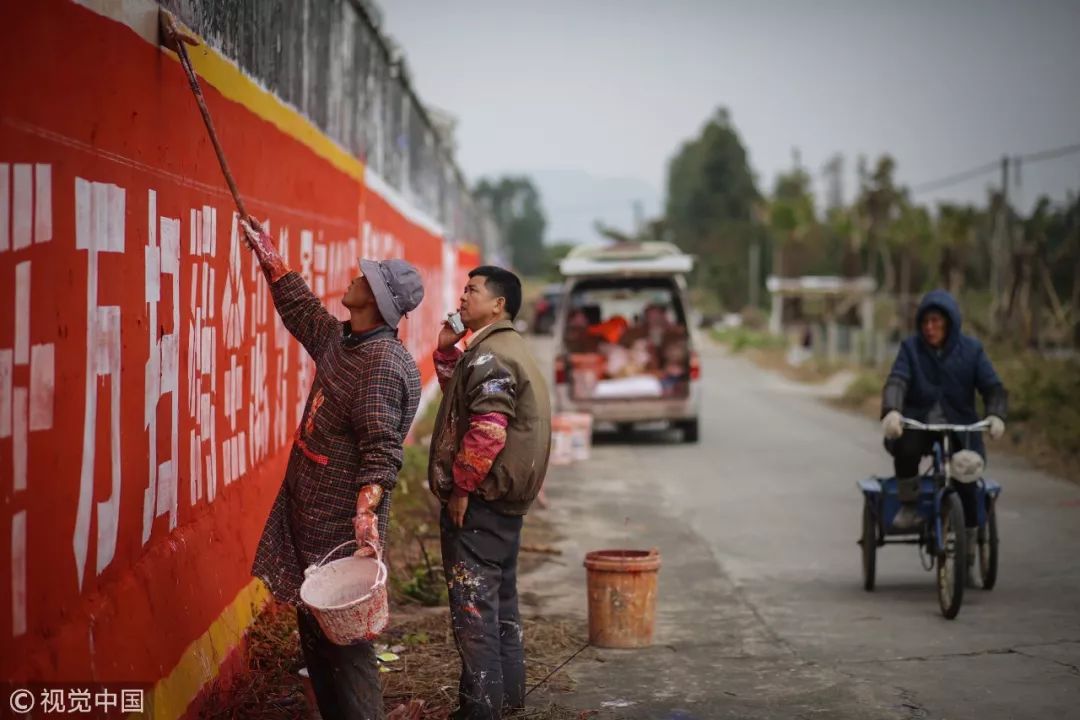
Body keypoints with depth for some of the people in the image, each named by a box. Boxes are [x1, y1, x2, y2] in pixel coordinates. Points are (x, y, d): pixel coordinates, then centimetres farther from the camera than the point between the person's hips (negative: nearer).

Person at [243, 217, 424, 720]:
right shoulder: (338, 339, 9)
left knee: (345, 641, -6)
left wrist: (367, 514, -35)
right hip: (306, 518, 10)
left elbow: (382, 452, -25)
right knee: (314, 632, 16)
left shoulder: (384, 364, -19)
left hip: (342, 529, -10)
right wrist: (267, 253, 33)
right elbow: (300, 307, 30)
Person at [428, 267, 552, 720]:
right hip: (505, 498, 11)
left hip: (480, 501, -11)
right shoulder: (506, 348, 16)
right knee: (500, 599, 18)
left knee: (472, 603, -7)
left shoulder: (490, 355, -17)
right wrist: (447, 350, 11)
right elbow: (461, 397, 23)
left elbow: (487, 430, -25)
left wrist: (462, 487, -18)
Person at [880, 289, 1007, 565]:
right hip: (917, 424, 0)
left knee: (966, 477, -23)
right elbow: (896, 382, -15)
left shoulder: (971, 350, 3)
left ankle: (968, 557, -1)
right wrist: (891, 411, -37)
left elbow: (993, 387, -6)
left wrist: (995, 414, -29)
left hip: (959, 428, 0)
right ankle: (908, 505, -7)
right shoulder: (911, 348, 1)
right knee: (905, 448, -36)